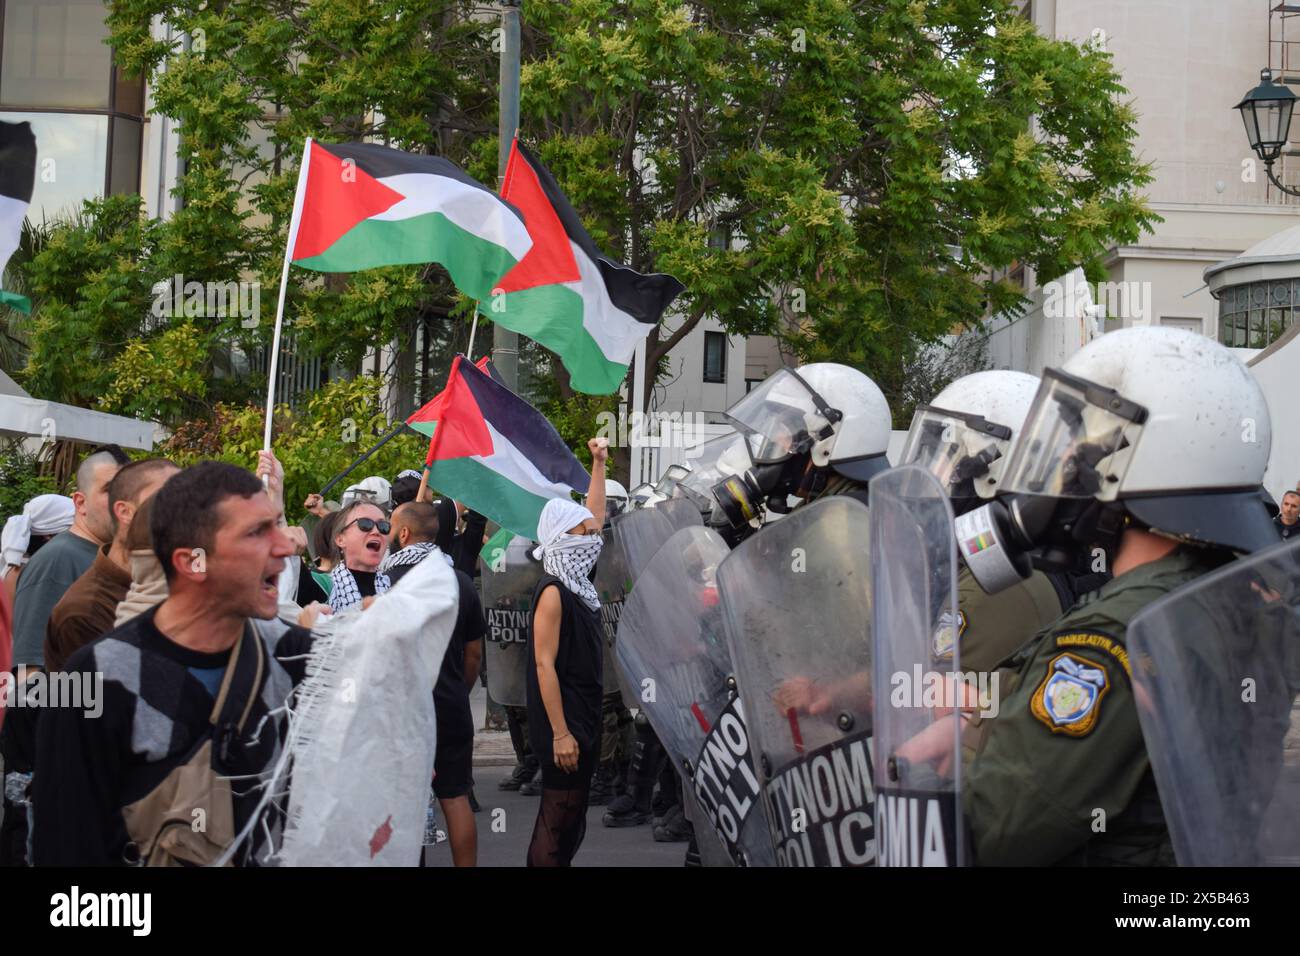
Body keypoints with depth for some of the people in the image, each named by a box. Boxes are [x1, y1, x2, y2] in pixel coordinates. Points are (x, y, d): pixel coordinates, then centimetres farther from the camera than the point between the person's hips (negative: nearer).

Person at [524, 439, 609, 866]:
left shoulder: (579, 582, 8)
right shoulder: (554, 591, -15)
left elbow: (591, 516, 22)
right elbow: (544, 665, -19)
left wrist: (599, 464, 22)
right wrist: (560, 733, -22)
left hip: (585, 717, 9)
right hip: (564, 723, -9)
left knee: (571, 821, 13)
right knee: (558, 823, -4)